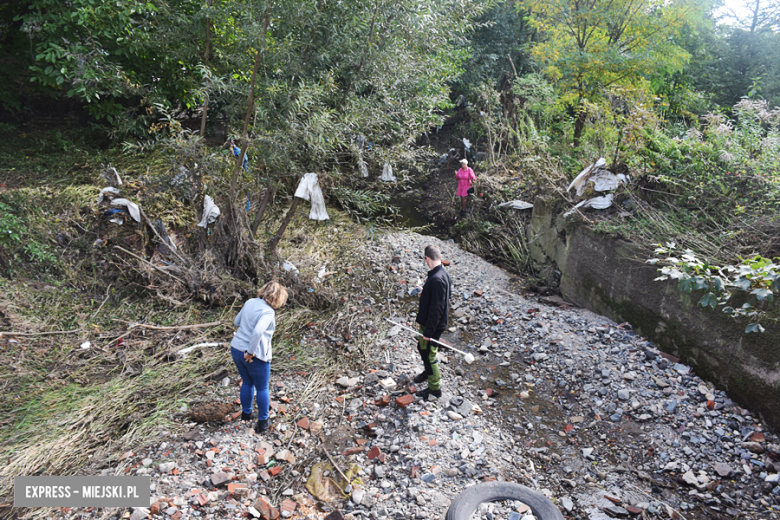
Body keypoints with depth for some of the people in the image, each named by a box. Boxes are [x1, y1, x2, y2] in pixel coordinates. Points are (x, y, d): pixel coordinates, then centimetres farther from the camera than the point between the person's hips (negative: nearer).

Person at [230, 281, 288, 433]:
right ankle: (262, 422, 24)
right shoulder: (268, 311, -20)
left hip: (236, 348, 7)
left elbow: (236, 322, 15)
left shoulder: (250, 302, 3)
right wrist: (250, 352, -24)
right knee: (262, 388, 13)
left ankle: (246, 414, 43)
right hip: (254, 356, -7)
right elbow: (257, 332, -33)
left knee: (247, 382, 27)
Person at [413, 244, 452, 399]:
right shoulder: (443, 274, 2)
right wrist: (425, 293, 33)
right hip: (428, 323, 10)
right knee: (422, 348, 27)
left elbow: (436, 308, -28)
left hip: (432, 325, -10)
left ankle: (435, 388, 21)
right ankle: (428, 372, 50)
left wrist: (429, 331, -23)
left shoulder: (436, 279, -29)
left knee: (429, 354, 5)